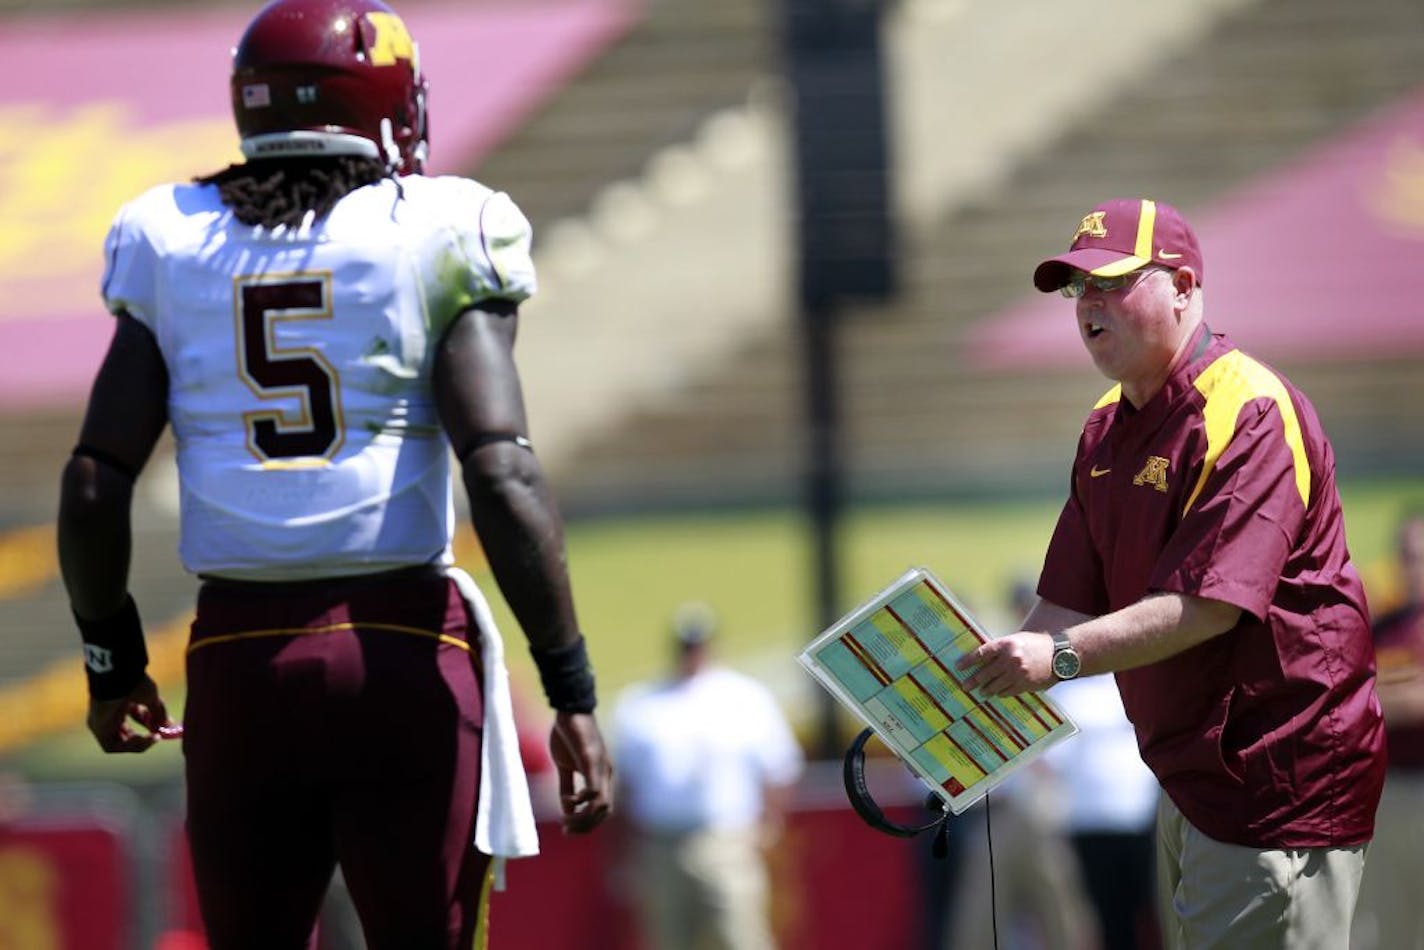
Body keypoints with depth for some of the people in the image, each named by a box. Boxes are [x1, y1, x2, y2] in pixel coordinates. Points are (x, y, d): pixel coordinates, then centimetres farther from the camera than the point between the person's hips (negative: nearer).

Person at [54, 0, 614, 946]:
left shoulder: (172, 246, 7)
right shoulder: (438, 239, -3)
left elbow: (96, 485, 5)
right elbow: (503, 474, -11)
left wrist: (112, 657, 19)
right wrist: (572, 691, -8)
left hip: (240, 655, 3)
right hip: (402, 648, -3)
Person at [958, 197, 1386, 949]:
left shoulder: (1250, 414, -17)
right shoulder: (1107, 430, 13)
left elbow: (1210, 603, -26)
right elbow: (1070, 600, 12)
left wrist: (1062, 657, -32)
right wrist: (988, 689, -3)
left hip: (1278, 777, -10)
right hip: (1187, 773, 10)